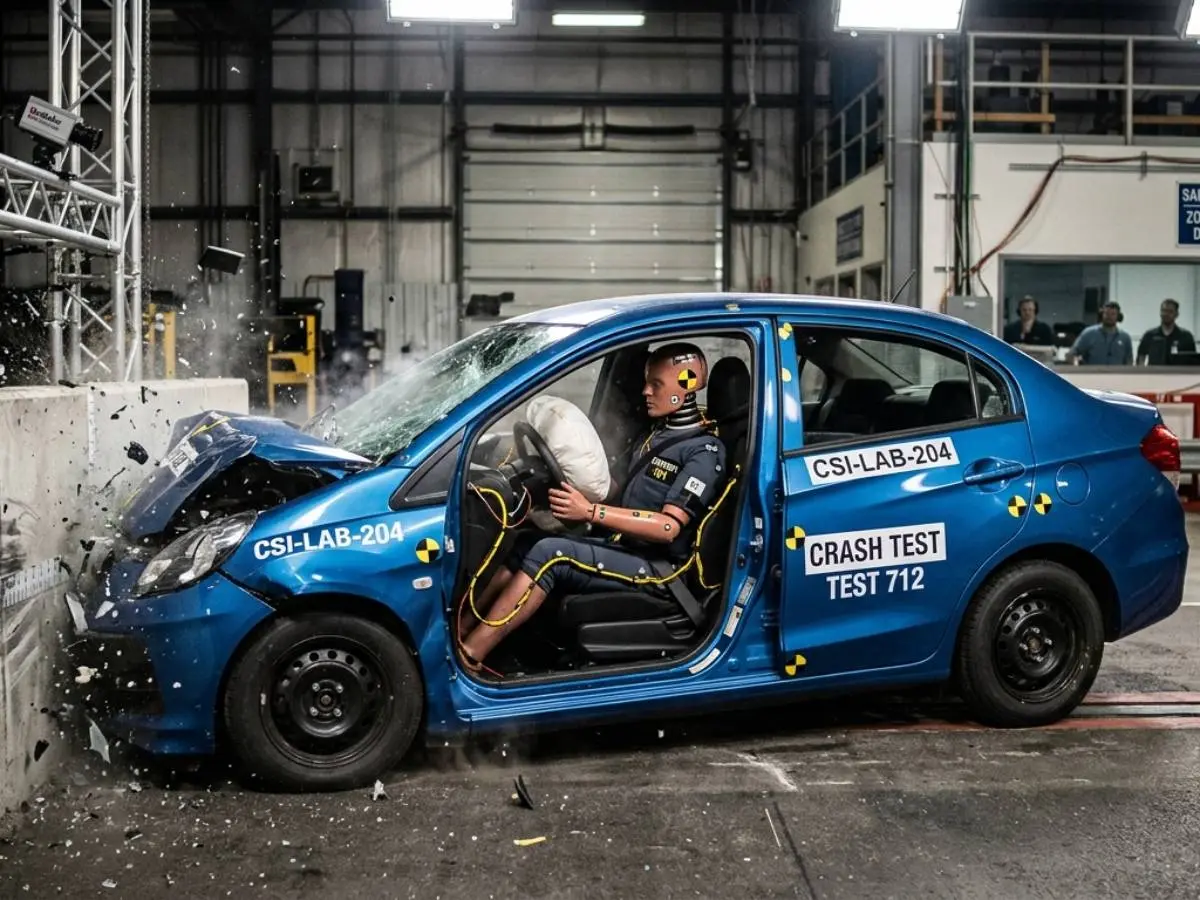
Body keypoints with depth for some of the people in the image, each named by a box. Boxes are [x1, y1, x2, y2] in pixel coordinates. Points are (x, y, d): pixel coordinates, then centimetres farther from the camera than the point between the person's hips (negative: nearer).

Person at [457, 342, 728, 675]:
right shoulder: (656, 437, 20)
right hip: (618, 546, 9)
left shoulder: (704, 451, -8)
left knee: (548, 554, -27)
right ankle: (458, 631, -16)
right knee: (523, 549, -10)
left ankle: (468, 655, -31)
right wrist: (579, 501, -1)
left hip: (652, 567, -9)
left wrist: (591, 512, -26)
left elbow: (668, 527, -19)